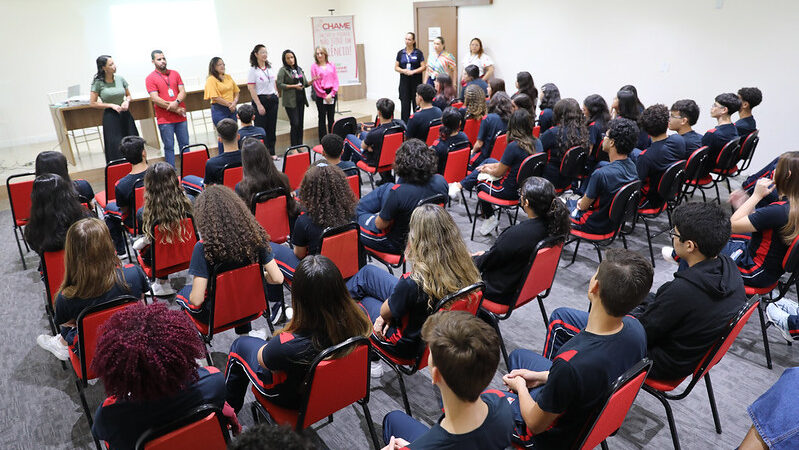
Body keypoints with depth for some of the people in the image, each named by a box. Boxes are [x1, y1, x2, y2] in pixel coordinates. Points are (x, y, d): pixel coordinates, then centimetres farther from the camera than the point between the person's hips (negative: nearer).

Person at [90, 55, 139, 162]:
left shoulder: (120, 78, 4)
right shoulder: (98, 82, -7)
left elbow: (128, 95, 18)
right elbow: (92, 103, -3)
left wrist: (127, 102, -4)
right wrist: (111, 105, -10)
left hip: (125, 115, 4)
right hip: (110, 118, -4)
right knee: (116, 150, -4)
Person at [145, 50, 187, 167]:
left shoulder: (175, 74, 12)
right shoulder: (150, 78, -1)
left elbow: (183, 92, 5)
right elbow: (155, 99, -9)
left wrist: (176, 102, -16)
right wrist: (176, 110, -11)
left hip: (181, 117, 4)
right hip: (164, 119, -4)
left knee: (184, 145, 7)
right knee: (169, 147, 1)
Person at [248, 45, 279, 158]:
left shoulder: (270, 68, 9)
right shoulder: (253, 70, -9)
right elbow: (251, 89, -13)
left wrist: (276, 94, 10)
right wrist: (259, 105, -17)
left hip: (272, 100, 6)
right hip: (260, 100, -6)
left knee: (272, 127, 9)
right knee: (261, 127, -3)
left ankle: (271, 152, 18)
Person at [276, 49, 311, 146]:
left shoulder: (299, 69, 14)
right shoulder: (283, 70, -4)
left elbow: (305, 83, 17)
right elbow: (279, 85, -12)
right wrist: (294, 86, -17)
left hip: (301, 99, 6)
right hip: (290, 101, -6)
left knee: (301, 124, 8)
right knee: (295, 124, -9)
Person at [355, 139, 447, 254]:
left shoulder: (398, 192, -36)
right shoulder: (440, 181, -18)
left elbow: (380, 225, -20)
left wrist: (379, 215, 5)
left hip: (398, 244, -6)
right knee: (387, 188, 18)